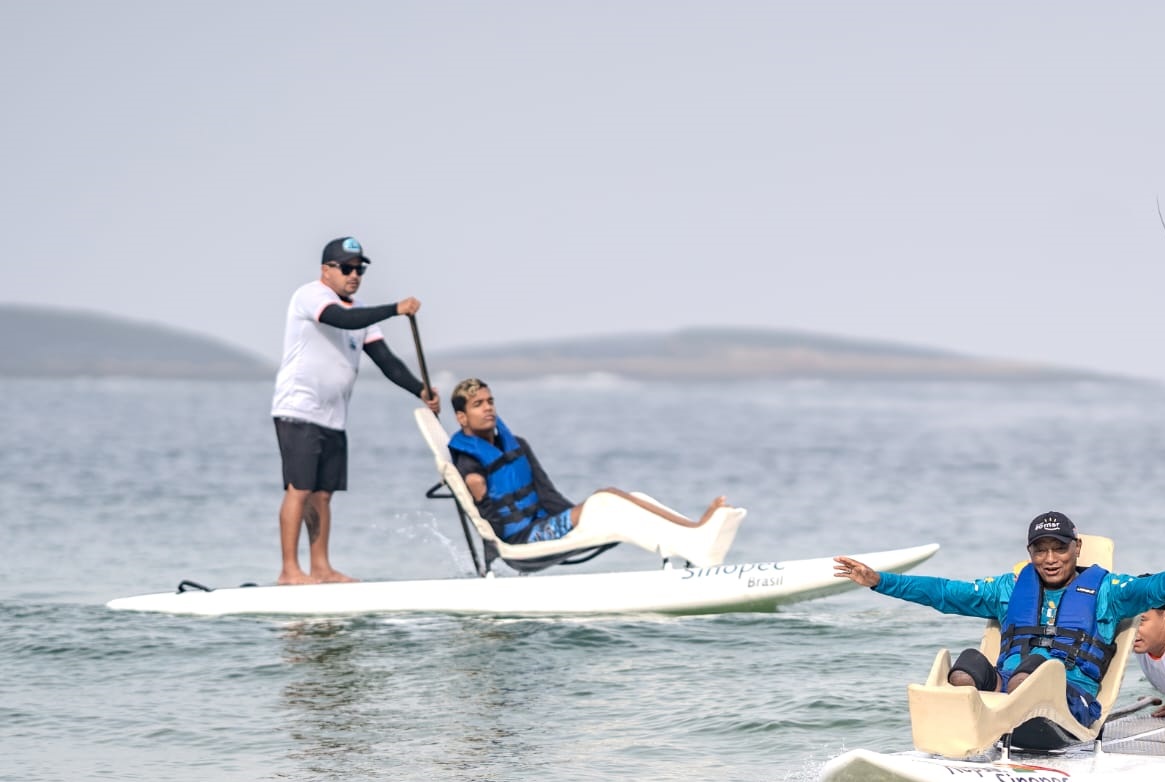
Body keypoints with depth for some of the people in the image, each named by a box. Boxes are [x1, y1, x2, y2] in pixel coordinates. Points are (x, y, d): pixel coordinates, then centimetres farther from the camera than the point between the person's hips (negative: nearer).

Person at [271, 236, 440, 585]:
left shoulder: (358, 311, 16)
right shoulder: (310, 295, -9)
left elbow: (384, 359, 10)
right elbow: (343, 320, -29)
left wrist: (420, 390, -4)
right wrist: (395, 309, -36)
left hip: (333, 417, 8)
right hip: (298, 411, -8)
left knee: (323, 493, 8)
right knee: (299, 489, -11)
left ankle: (321, 568, 11)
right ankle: (289, 570, -11)